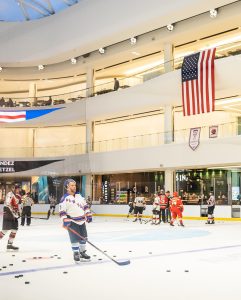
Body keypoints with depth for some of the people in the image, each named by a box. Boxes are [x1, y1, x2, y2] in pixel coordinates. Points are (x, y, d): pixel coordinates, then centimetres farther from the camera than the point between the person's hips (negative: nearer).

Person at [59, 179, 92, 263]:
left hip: (82, 221, 6)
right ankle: (76, 254, 10)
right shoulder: (65, 198, -12)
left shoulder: (79, 195, 8)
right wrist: (65, 220, -24)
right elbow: (62, 211, -15)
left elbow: (85, 205, 14)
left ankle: (82, 252, 25)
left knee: (83, 237, 11)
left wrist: (88, 215, 8)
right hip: (72, 222, -6)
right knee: (75, 239, -5)